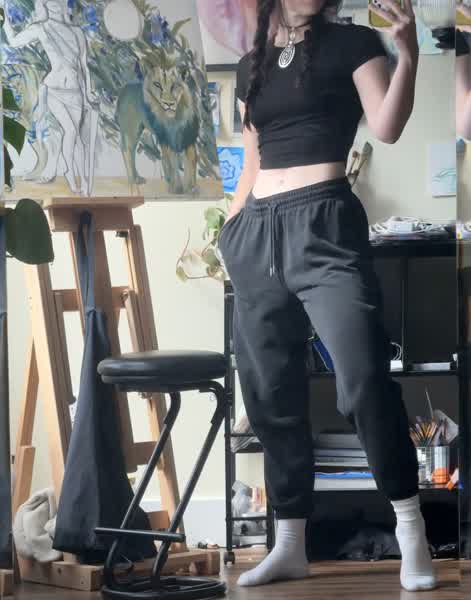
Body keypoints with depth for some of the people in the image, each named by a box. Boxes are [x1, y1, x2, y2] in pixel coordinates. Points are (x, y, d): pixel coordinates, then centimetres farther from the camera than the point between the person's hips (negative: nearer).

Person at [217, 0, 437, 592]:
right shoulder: (252, 65, 17)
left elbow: (386, 127, -9)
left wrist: (408, 55, -22)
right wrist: (228, 231, 17)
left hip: (323, 224, -5)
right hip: (257, 235, 5)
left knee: (365, 377, -16)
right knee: (270, 395, 6)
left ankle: (412, 536, -6)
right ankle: (290, 545, 15)